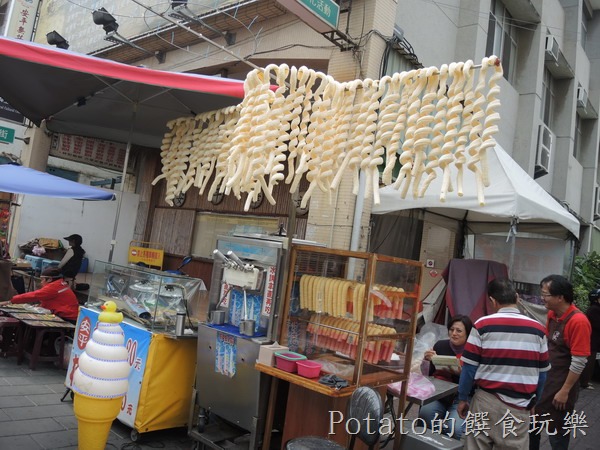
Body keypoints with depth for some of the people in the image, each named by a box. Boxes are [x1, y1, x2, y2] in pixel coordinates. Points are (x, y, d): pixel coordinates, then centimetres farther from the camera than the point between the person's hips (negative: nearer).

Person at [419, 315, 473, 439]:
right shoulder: (440, 345, 3)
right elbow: (427, 375, 6)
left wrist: (461, 373, -27)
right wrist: (427, 360, -12)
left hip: (461, 398, -3)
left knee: (455, 428, -25)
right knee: (425, 412, -25)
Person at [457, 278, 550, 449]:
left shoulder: (483, 325, -8)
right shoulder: (538, 329, 1)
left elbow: (469, 368, -6)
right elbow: (542, 372, 7)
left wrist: (462, 398, 6)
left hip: (486, 402, -2)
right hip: (519, 407, 2)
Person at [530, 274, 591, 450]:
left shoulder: (578, 321, -24)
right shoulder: (552, 314, 2)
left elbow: (579, 362, -22)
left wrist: (565, 391, -17)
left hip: (561, 385, -7)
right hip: (543, 379, 8)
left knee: (556, 431, 9)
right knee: (532, 422, 19)